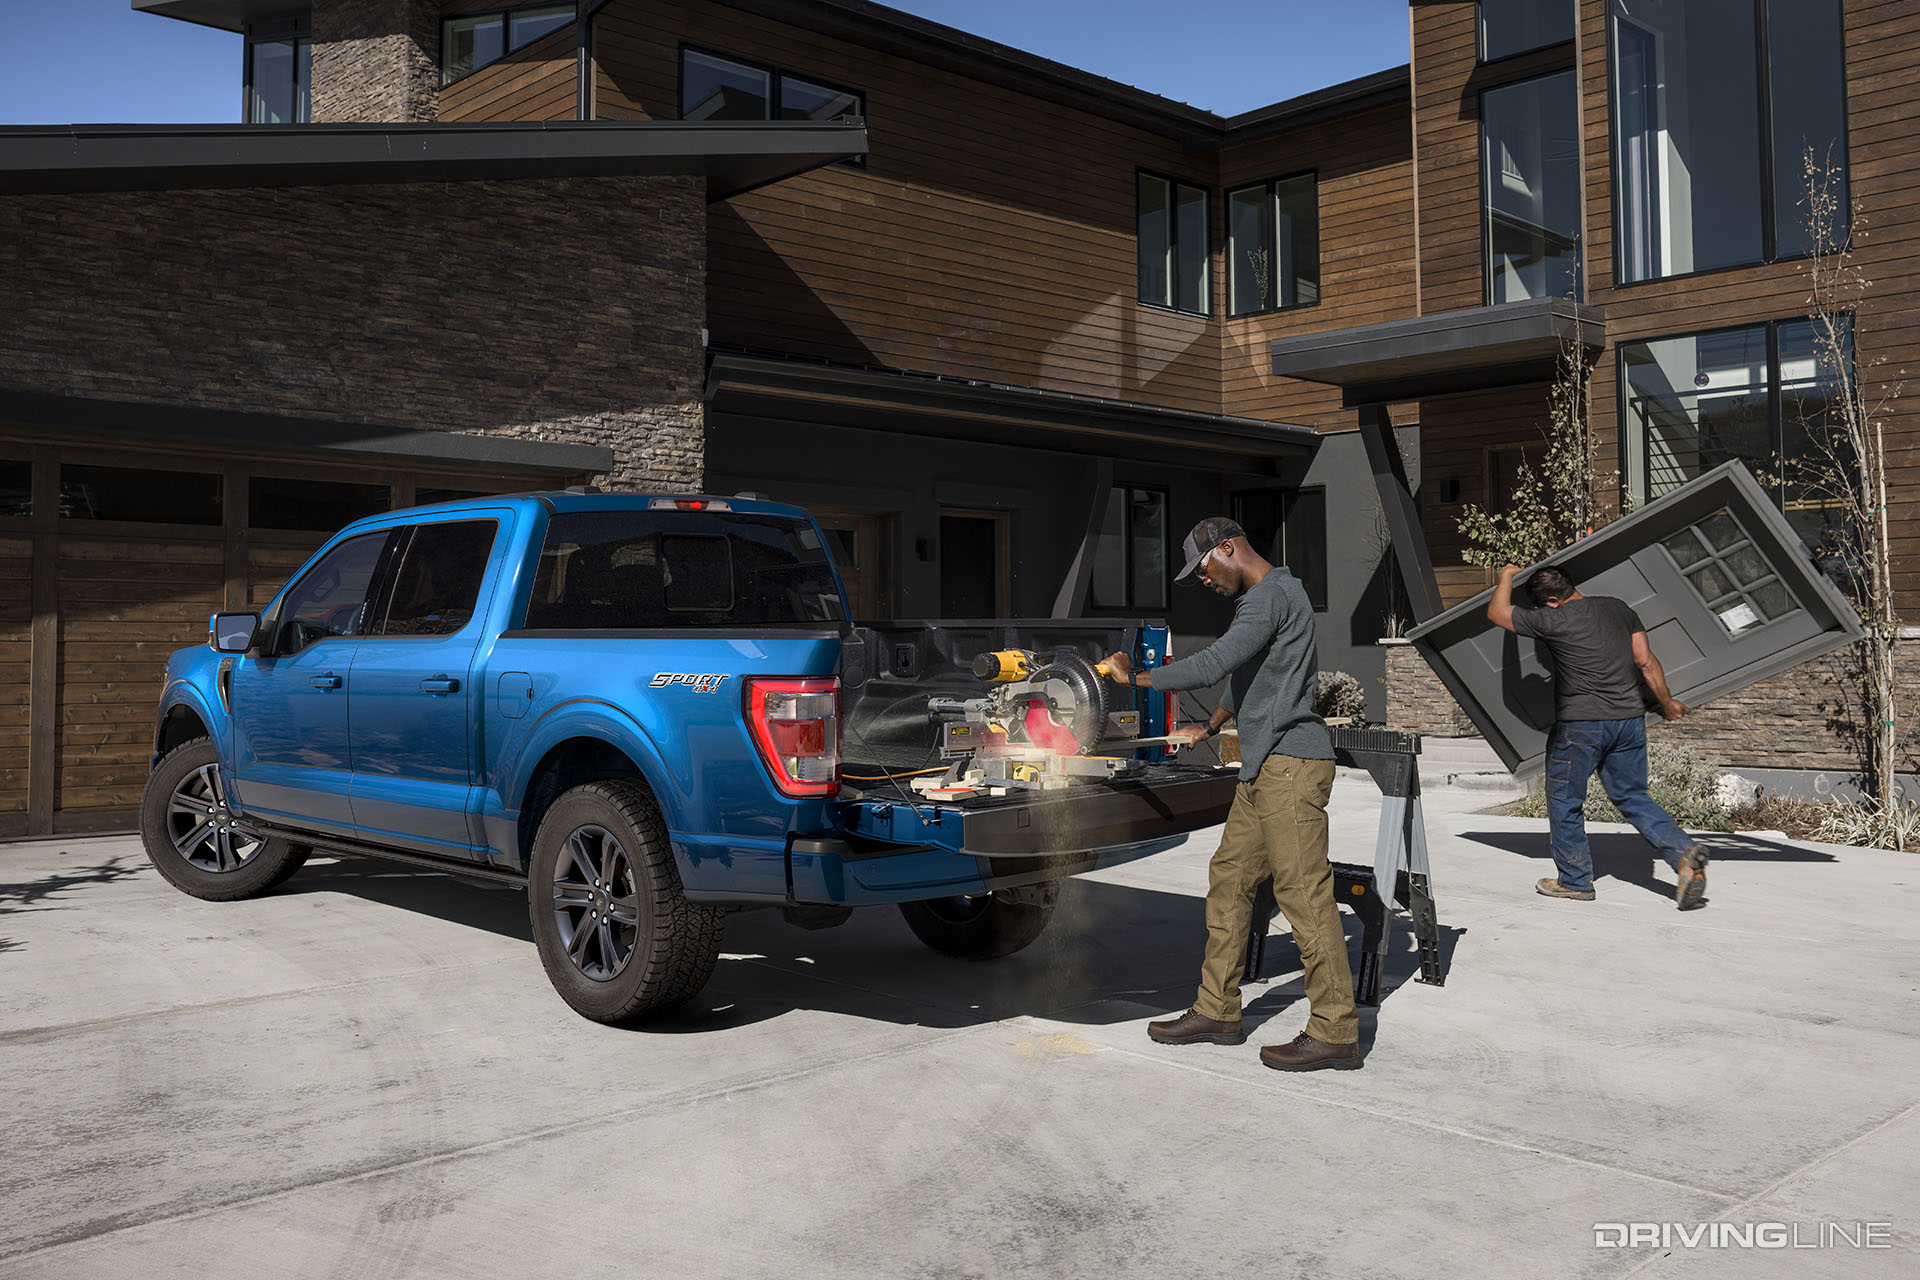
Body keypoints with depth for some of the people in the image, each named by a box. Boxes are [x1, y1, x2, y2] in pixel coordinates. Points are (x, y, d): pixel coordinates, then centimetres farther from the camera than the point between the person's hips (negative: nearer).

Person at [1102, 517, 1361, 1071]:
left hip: (1290, 764, -11)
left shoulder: (1273, 596, -13)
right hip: (1265, 768, 11)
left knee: (1304, 891, -8)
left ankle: (1334, 1032, -3)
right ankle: (1217, 1011, 18)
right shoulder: (1259, 597, 21)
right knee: (1229, 879, 11)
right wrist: (1209, 729, 41)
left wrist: (1133, 677, -10)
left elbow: (1212, 666, -21)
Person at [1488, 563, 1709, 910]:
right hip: (1630, 718, 6)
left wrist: (1506, 576, 17)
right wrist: (1666, 701, 21)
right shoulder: (1619, 608, 8)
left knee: (1565, 802, 10)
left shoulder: (1554, 620, -10)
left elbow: (1497, 613, 0)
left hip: (1581, 725, -6)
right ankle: (1683, 852, -2)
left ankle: (1575, 880, 17)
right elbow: (1646, 661, 9)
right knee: (1633, 797, 16)